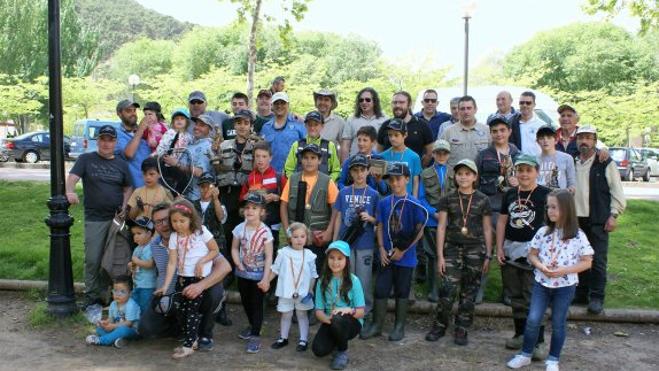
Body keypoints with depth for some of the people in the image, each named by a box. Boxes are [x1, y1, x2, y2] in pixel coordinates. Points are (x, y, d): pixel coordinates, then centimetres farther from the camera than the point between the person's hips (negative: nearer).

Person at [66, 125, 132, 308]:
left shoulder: (121, 164, 11)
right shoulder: (86, 159, 4)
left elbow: (128, 188, 14)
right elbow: (72, 177, -9)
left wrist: (124, 207, -3)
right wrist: (70, 191, -31)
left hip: (117, 217, 3)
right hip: (94, 218, -2)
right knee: (93, 259, -3)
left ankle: (105, 293, 20)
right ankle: (92, 295, 10)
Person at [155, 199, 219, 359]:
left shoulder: (201, 231, -10)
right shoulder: (174, 237, -1)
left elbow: (214, 250, -2)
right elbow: (172, 262, -4)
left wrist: (201, 262, -17)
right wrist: (165, 285, -11)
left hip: (200, 277, -5)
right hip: (182, 278, 5)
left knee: (192, 310, -5)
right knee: (183, 310, 8)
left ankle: (188, 345, 2)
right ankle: (192, 339, 23)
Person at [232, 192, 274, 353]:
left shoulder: (265, 232, -17)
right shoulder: (239, 228, -5)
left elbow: (269, 257, -16)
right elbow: (234, 248, 5)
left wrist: (266, 278, -20)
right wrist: (238, 263, -12)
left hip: (259, 275, -5)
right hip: (243, 273, 5)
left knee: (257, 304, 1)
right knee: (246, 302, 19)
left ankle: (255, 335, 9)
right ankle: (253, 325, 41)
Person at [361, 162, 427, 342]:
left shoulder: (414, 204, -7)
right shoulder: (384, 203, 3)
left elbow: (419, 230, -6)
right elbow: (380, 227, 8)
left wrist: (403, 250, -11)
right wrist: (381, 249, -4)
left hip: (405, 257, -3)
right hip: (386, 256, 3)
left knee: (402, 292, 8)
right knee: (380, 289, 5)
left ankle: (399, 326, 22)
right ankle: (376, 325, 19)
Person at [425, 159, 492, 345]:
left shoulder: (483, 200, 4)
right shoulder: (448, 199, 3)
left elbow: (487, 229, 7)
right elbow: (441, 227, 2)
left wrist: (488, 256, 4)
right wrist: (440, 255, -3)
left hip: (475, 250, 1)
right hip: (452, 248, 0)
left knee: (469, 292, 4)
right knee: (449, 289, -8)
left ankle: (462, 330, 17)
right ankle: (439, 326, 8)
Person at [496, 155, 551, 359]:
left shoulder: (545, 194, -6)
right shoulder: (510, 194, 9)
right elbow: (502, 222, 12)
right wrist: (499, 248, 6)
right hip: (510, 250, 5)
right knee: (515, 296, 14)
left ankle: (539, 340, 4)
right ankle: (520, 333, 28)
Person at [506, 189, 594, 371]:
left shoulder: (578, 236, -11)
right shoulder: (543, 232, -3)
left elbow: (587, 262, -7)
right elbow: (532, 254, 6)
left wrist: (564, 270, -19)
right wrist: (540, 266, -15)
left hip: (565, 286, -2)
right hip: (541, 283, 2)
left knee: (558, 324, 10)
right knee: (533, 320, 0)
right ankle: (525, 354, 17)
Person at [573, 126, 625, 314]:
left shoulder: (606, 164, -1)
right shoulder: (572, 164, 11)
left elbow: (617, 192, -2)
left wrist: (613, 215, -8)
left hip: (598, 220, -4)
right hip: (576, 219, 4)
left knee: (598, 260, -2)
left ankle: (596, 298, 5)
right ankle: (581, 293, 22)